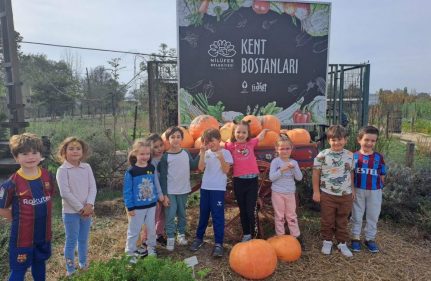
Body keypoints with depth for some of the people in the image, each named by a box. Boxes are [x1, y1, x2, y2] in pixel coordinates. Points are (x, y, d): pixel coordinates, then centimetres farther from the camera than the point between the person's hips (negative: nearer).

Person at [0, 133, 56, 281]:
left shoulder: (47, 176, -6)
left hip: (44, 232, 4)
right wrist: (18, 219, -5)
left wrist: (43, 215, 7)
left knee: (40, 263, 24)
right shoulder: (12, 183, -19)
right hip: (22, 235, -4)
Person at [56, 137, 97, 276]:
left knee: (84, 240, 17)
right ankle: (70, 269, 23)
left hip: (86, 210, 4)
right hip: (70, 211, -4)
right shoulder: (62, 170, -11)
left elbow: (93, 188, -1)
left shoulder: (87, 167, 1)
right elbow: (65, 193, -16)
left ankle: (83, 264, 36)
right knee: (71, 241, 7)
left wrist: (89, 205, -15)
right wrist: (80, 208, -15)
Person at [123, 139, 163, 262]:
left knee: (151, 228, 17)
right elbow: (127, 191, -12)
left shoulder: (152, 168, -2)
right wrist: (130, 207, -12)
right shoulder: (131, 171, -15)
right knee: (134, 230, 8)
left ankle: (151, 247, 37)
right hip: (137, 207, -4)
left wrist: (159, 195, 10)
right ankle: (130, 252, 23)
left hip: (151, 205, 4)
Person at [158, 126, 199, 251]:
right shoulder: (165, 156, -9)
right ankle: (170, 238, 12)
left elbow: (193, 166, 2)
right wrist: (164, 194, -11)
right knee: (170, 215, -1)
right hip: (170, 192, -3)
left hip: (183, 190, 4)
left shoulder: (186, 153, 1)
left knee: (182, 214, 16)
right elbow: (163, 177, -8)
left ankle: (181, 234, 31)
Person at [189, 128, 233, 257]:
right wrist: (202, 153, -11)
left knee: (218, 216, -3)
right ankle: (199, 238, 29)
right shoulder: (206, 153, 6)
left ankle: (218, 243, 5)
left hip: (218, 188, -4)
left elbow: (226, 170, -11)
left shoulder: (225, 153, -3)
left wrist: (221, 158, -23)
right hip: (205, 187, 4)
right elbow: (201, 168, -5)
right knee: (203, 214, 15)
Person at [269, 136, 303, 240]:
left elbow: (299, 178, -5)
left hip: (290, 193, 3)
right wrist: (282, 170, -25)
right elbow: (271, 177, -15)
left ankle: (296, 235, 23)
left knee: (292, 215, 13)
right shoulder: (275, 161, -9)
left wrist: (294, 168, -20)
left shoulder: (293, 162, 2)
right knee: (279, 216, 8)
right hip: (277, 193, -3)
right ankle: (280, 235, 21)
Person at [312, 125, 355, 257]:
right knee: (327, 220, 10)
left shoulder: (350, 155, 2)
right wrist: (316, 191, -6)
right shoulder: (322, 155, -10)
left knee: (342, 221, 15)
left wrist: (352, 189, 14)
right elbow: (316, 173, -5)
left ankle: (342, 243, 30)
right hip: (327, 195, -2)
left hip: (346, 195, 3)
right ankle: (327, 241, 29)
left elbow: (351, 173, 13)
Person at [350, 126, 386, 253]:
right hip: (358, 191, -1)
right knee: (357, 215, 11)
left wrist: (379, 187, -4)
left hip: (374, 192, 1)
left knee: (373, 216, 13)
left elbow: (382, 175, 3)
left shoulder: (379, 157, -4)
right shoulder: (354, 156, -8)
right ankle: (355, 238, 25)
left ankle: (370, 238, 30)